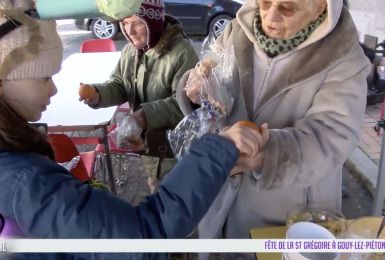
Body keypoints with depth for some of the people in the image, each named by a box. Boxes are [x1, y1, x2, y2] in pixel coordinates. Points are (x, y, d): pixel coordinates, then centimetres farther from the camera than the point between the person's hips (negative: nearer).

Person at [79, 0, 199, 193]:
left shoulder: (182, 52, -23)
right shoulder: (130, 50, -1)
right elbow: (119, 85, 6)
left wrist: (149, 114, -36)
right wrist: (99, 94, -16)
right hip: (146, 140, 7)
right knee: (156, 188, 28)